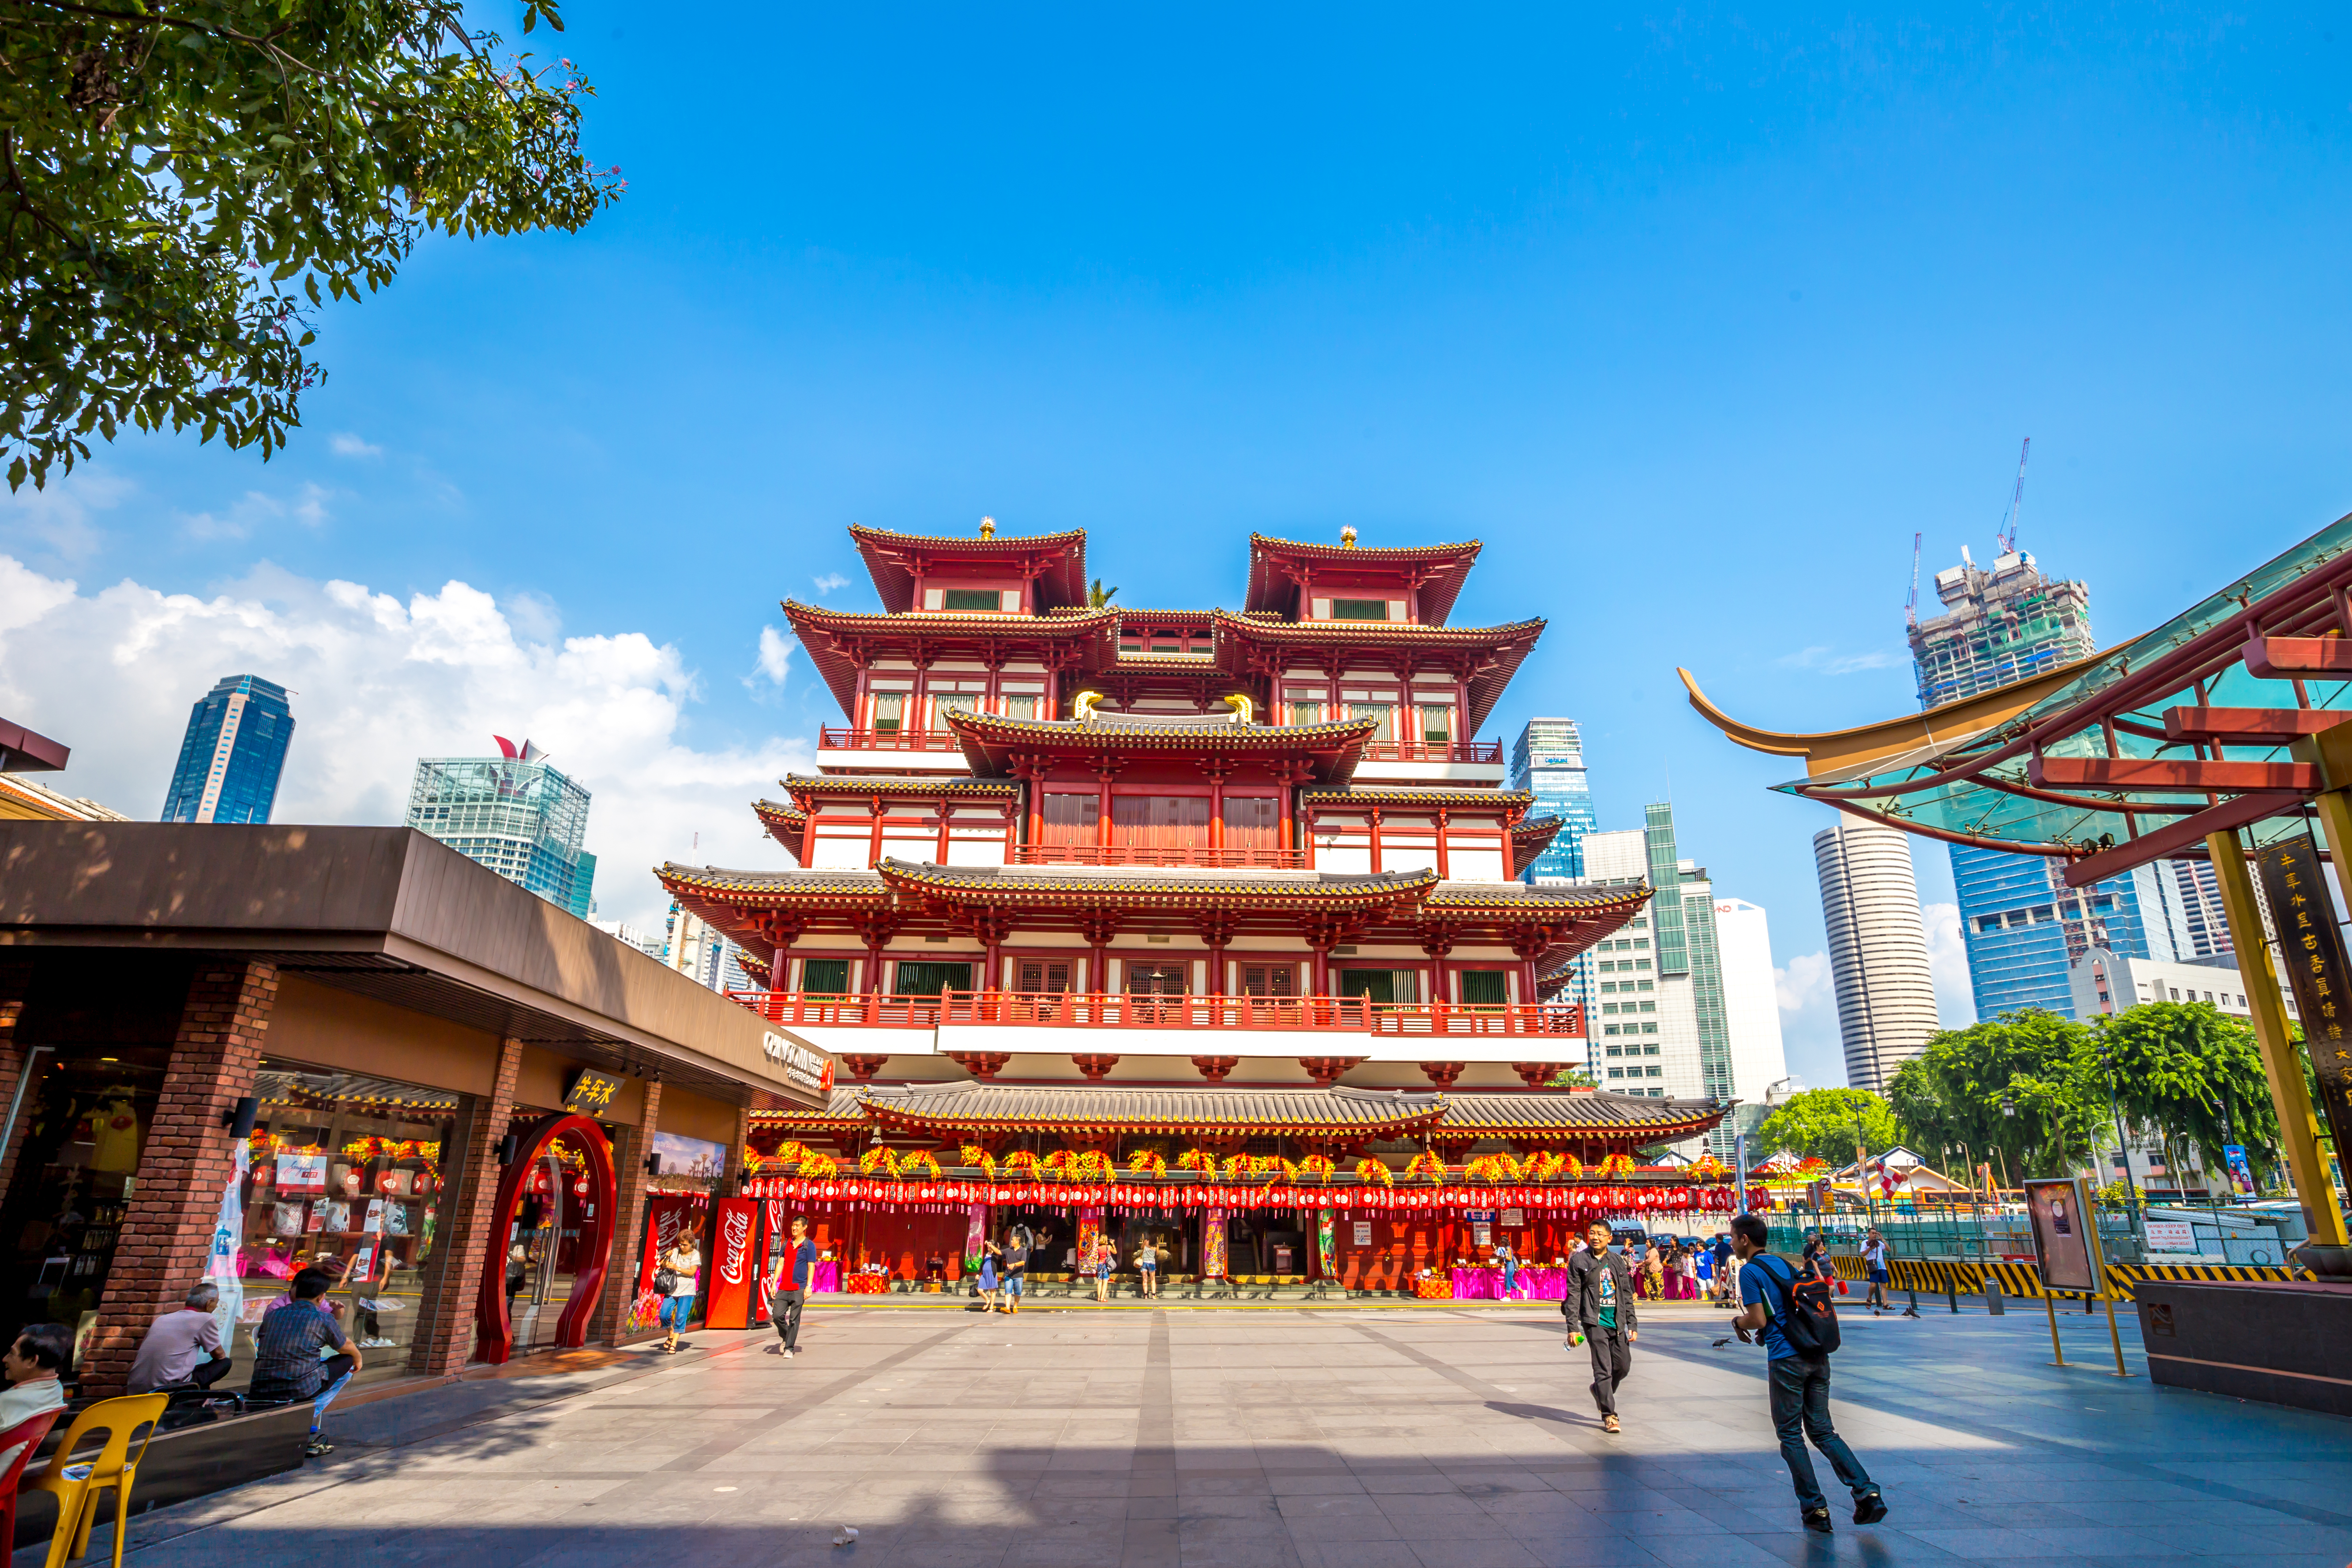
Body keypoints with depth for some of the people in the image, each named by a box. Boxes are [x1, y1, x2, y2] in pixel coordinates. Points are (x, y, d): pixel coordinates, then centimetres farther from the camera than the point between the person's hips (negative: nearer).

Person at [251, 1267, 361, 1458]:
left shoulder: (272, 1315, 11)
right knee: (347, 1363, 17)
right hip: (300, 1390, -7)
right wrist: (358, 1359, 38)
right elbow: (347, 1348, 14)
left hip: (261, 1393, 7)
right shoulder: (323, 1319, -1)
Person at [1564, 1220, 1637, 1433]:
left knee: (1624, 1366, 9)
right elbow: (1573, 1296, -5)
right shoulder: (1579, 1261, -2)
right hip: (1595, 1322, -5)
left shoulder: (1618, 1262, 10)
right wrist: (1573, 1328, -11)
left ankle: (1600, 1391, 36)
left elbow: (1627, 1296, 15)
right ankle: (1609, 1416, 4)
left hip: (1617, 1323, 5)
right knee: (1603, 1369, -7)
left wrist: (1633, 1325, 10)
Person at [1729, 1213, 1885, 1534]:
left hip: (1786, 1359, -7)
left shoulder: (1749, 1271, -9)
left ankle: (1815, 1508, 6)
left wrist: (1738, 1321, 7)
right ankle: (1866, 1492, 1)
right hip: (1817, 1355, 7)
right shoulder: (1784, 1264, 15)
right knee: (1822, 1429, 14)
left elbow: (1758, 1319, -15)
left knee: (1790, 1435, 6)